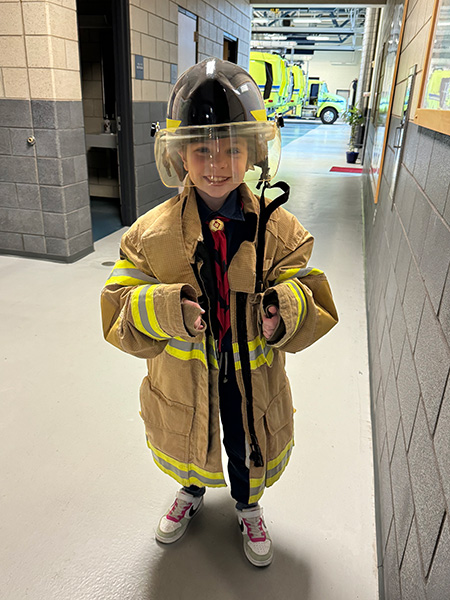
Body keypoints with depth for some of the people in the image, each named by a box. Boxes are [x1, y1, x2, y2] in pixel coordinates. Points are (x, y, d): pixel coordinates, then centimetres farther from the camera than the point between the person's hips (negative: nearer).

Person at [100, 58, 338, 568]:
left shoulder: (279, 229, -14)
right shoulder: (152, 232, -15)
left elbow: (314, 303, -9)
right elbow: (119, 310, -13)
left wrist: (287, 311, -32)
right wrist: (163, 310, -33)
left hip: (253, 378, 0)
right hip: (183, 379, 1)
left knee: (248, 452, 25)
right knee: (188, 451, 27)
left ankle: (247, 506, 59)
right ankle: (192, 492, 64)